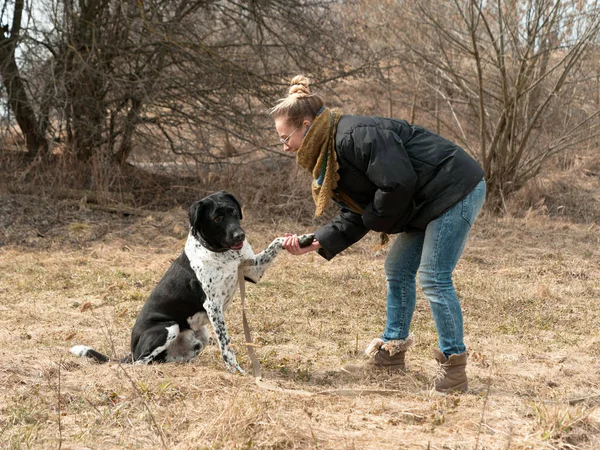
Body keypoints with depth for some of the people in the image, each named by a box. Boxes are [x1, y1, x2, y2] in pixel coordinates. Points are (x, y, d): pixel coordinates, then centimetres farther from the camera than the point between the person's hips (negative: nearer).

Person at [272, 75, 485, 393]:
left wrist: (378, 218, -10)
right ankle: (392, 350, 25)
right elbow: (354, 217, 9)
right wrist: (315, 243, -3)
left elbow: (398, 182, -28)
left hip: (457, 189, -11)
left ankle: (454, 364, -2)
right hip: (430, 201, 11)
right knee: (398, 270, 14)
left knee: (433, 279, -11)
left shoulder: (355, 136, -23)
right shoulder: (331, 154, 11)